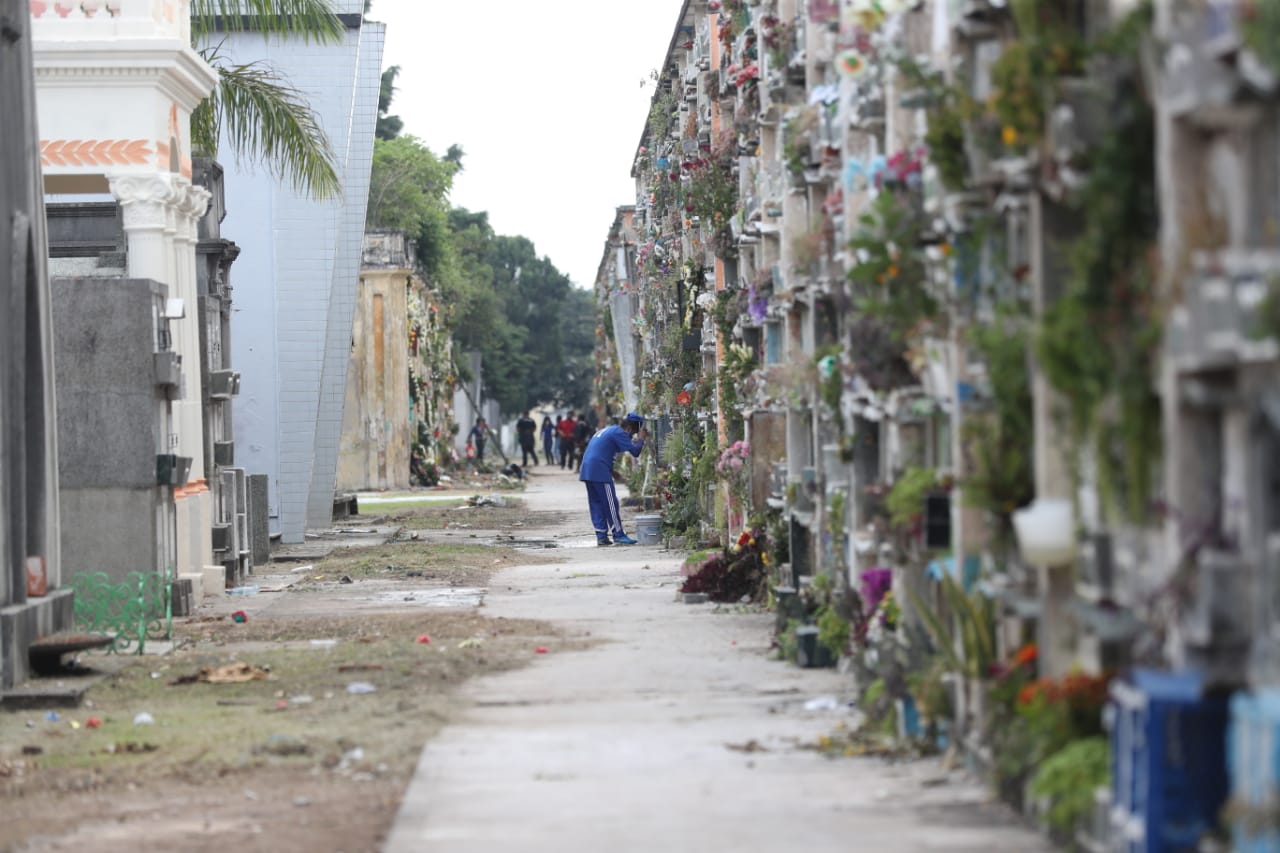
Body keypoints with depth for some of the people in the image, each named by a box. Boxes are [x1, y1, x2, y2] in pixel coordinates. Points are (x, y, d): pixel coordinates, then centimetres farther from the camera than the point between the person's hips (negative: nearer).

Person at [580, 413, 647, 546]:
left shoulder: (608, 430, 22)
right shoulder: (619, 433, -7)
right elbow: (635, 451, -12)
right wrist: (641, 439, 3)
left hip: (587, 469, 9)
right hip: (599, 470, -9)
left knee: (596, 504, 10)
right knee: (611, 504, -4)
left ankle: (601, 537, 10)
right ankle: (618, 535, -2)